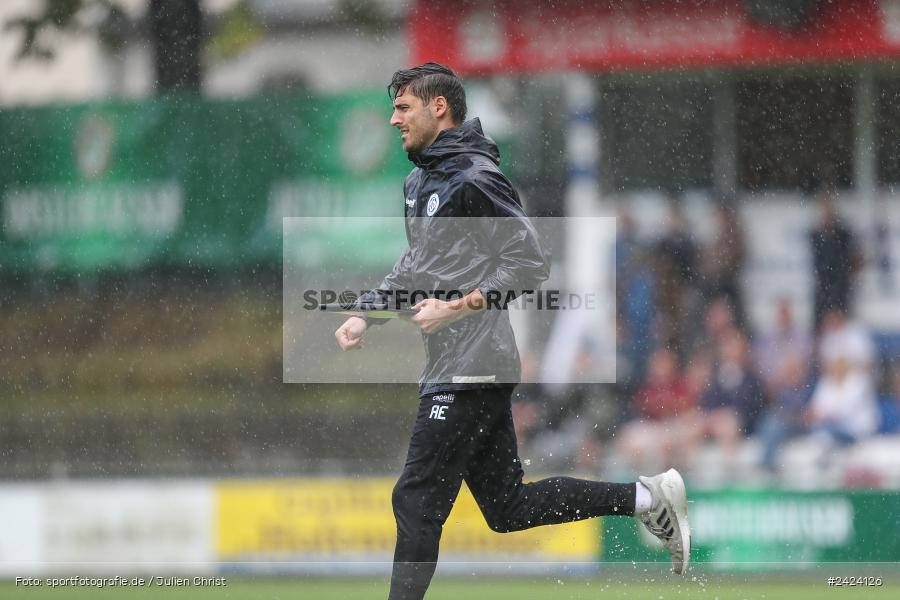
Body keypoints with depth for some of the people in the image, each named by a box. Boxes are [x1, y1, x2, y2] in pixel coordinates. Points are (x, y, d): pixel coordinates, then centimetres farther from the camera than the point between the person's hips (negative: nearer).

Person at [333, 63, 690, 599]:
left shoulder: (474, 179, -13)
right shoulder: (422, 181, 16)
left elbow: (529, 264, -17)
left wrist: (458, 309, -20)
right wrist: (367, 315, 15)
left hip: (469, 371, -10)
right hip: (450, 367, 10)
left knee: (417, 503, -8)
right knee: (508, 507, 12)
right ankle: (649, 498, 17)